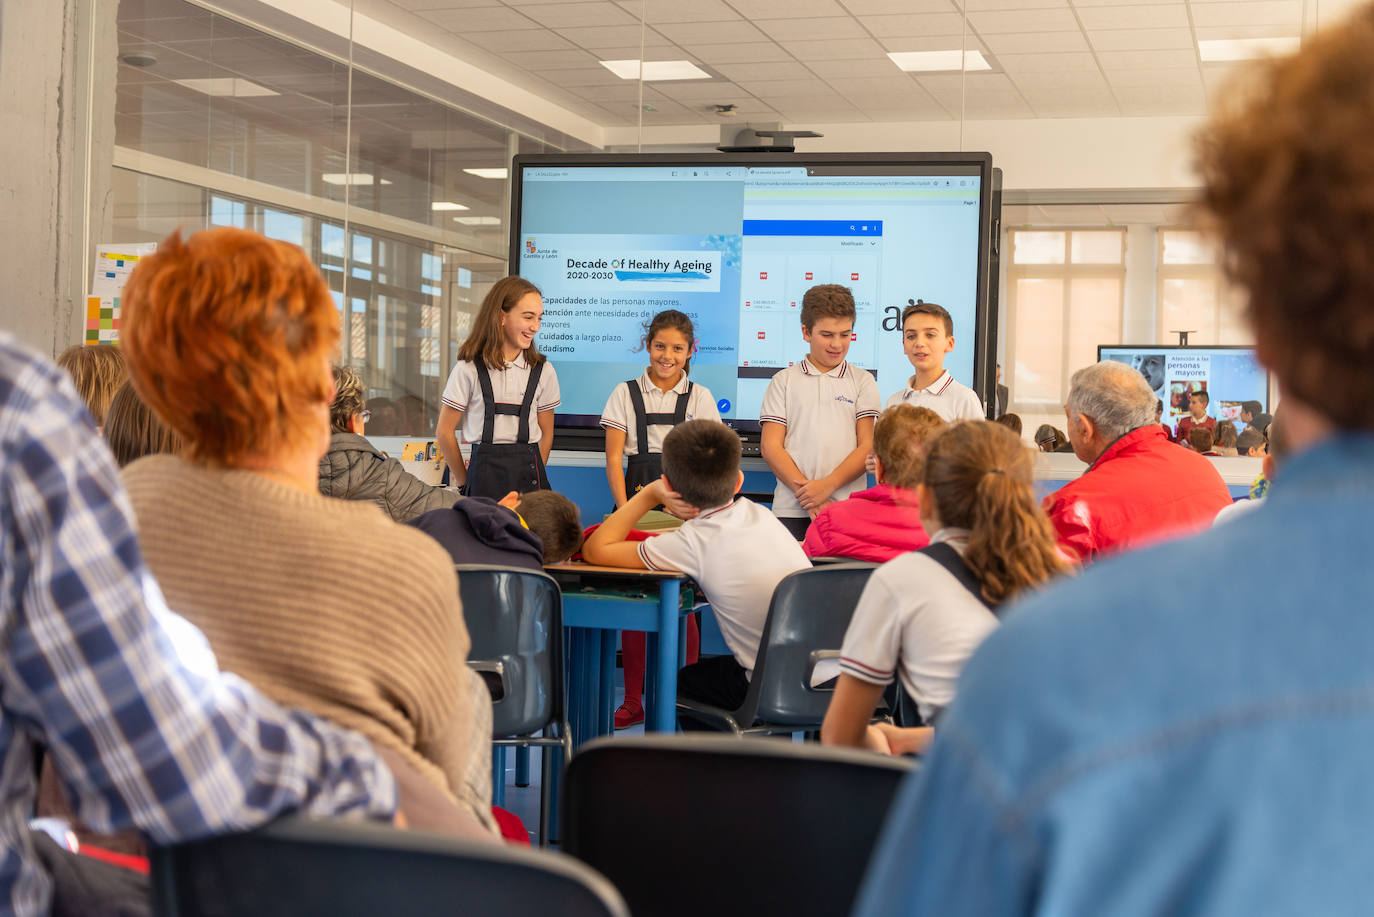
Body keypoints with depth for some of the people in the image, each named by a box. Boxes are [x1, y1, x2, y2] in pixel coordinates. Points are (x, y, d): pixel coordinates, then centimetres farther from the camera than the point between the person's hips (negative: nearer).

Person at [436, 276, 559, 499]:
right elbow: (444, 432, 4)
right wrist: (464, 481, 7)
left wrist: (533, 474, 5)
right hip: (485, 471, -2)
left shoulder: (543, 371, 6)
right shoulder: (469, 370, -2)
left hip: (528, 473, 2)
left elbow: (546, 433, 12)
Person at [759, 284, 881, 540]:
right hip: (792, 510, 0)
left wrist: (827, 485, -11)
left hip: (849, 509, 0)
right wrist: (807, 494, -9)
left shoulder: (862, 382, 11)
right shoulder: (784, 381, 10)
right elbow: (770, 446, 3)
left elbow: (867, 446, 4)